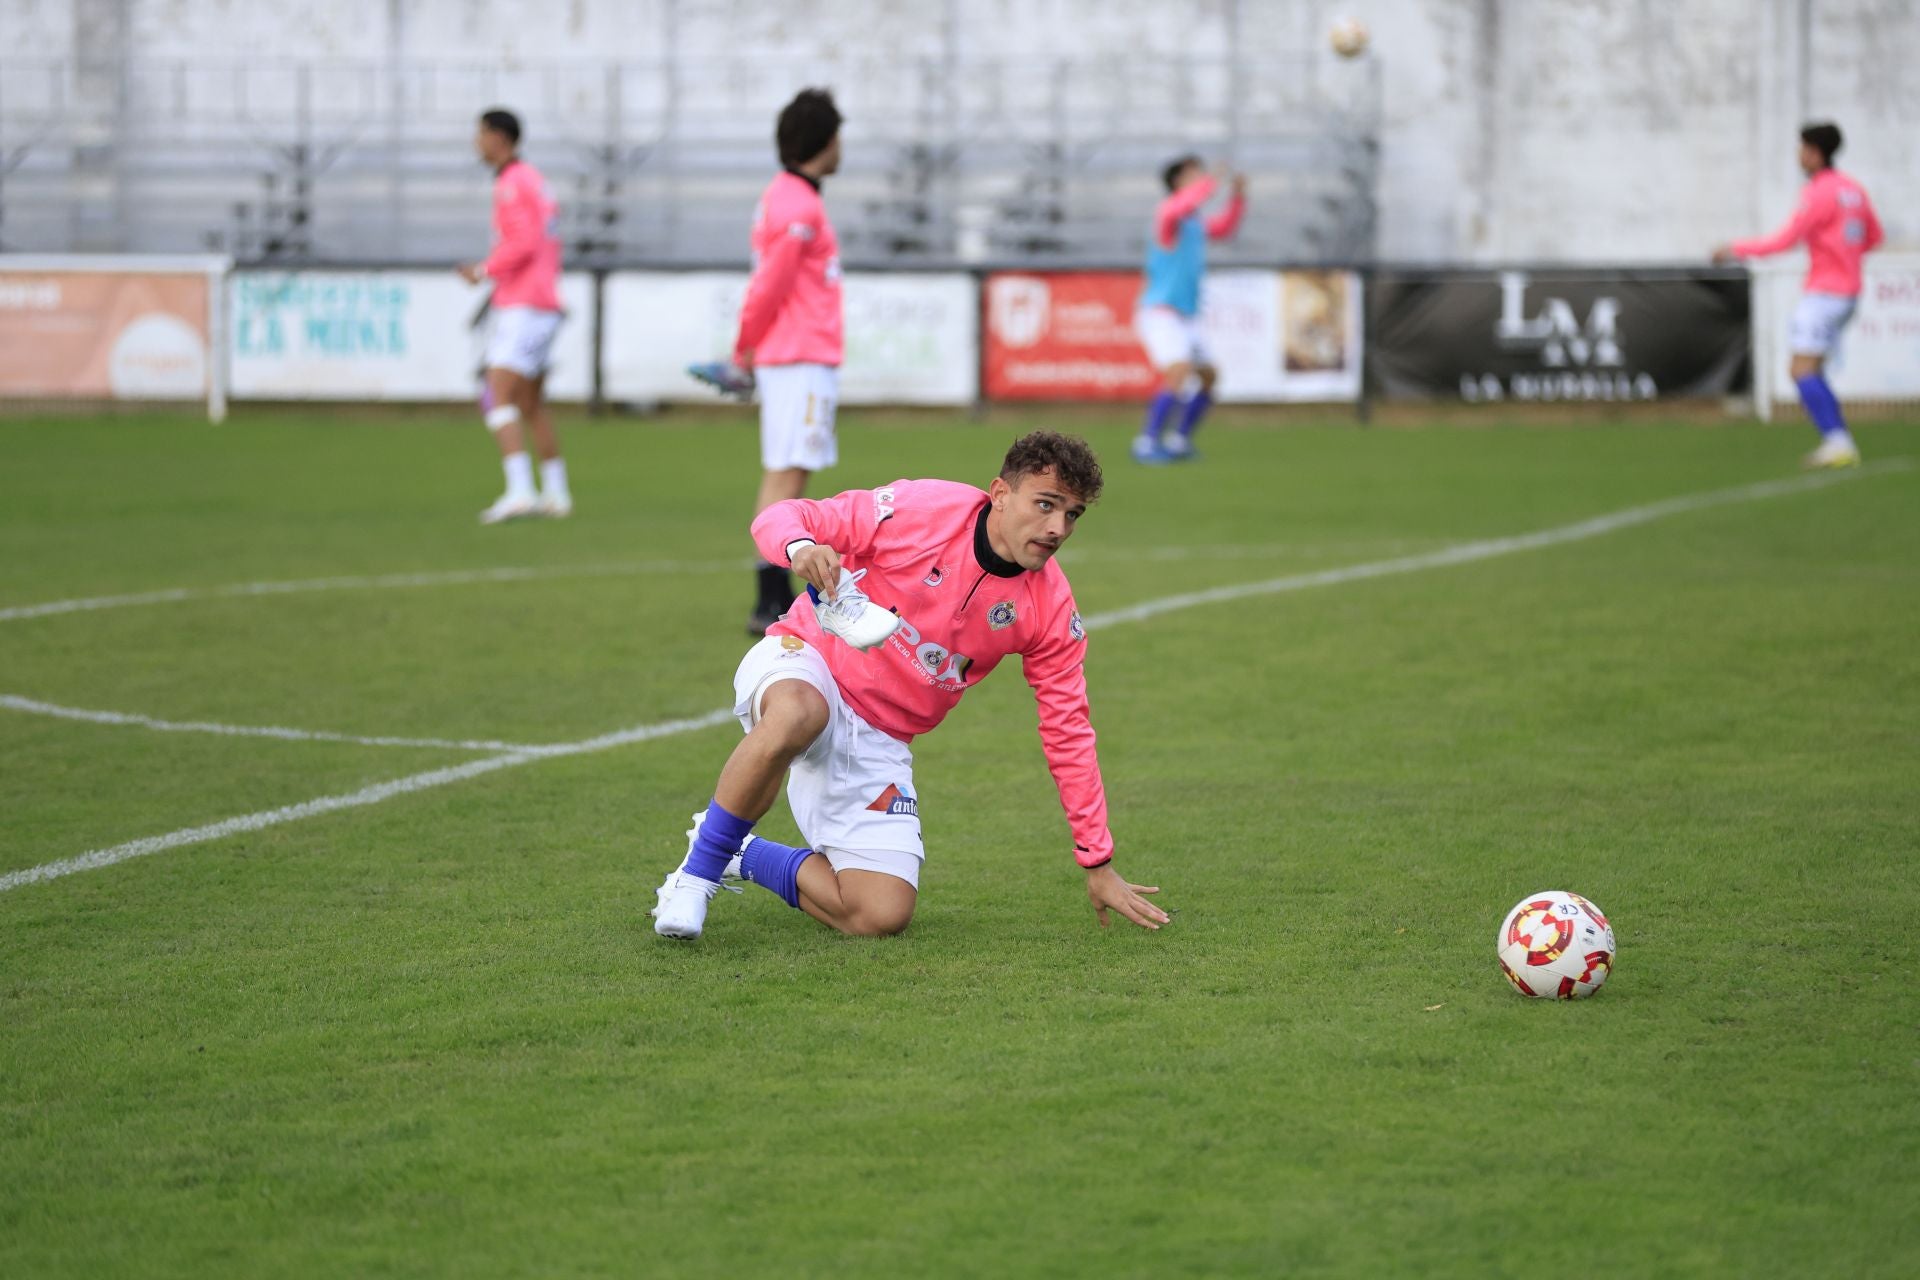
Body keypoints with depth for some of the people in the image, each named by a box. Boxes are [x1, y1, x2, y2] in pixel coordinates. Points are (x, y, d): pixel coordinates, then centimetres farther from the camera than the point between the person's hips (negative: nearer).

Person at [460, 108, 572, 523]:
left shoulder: (511, 185, -12)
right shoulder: (534, 180, 19)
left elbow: (524, 243, -23)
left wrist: (485, 270, -11)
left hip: (523, 309, -10)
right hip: (546, 303, 10)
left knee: (500, 399, -15)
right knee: (532, 406, 16)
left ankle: (519, 491, -25)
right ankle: (556, 494, 19)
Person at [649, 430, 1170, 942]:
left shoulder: (1050, 608, -6)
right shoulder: (919, 510, -17)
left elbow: (1068, 732, 1)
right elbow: (781, 516, -12)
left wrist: (1099, 864, 1)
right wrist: (801, 546, -38)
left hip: (879, 739, 4)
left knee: (882, 914, -14)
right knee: (797, 714, -44)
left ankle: (744, 857, 14)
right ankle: (697, 871, -21)